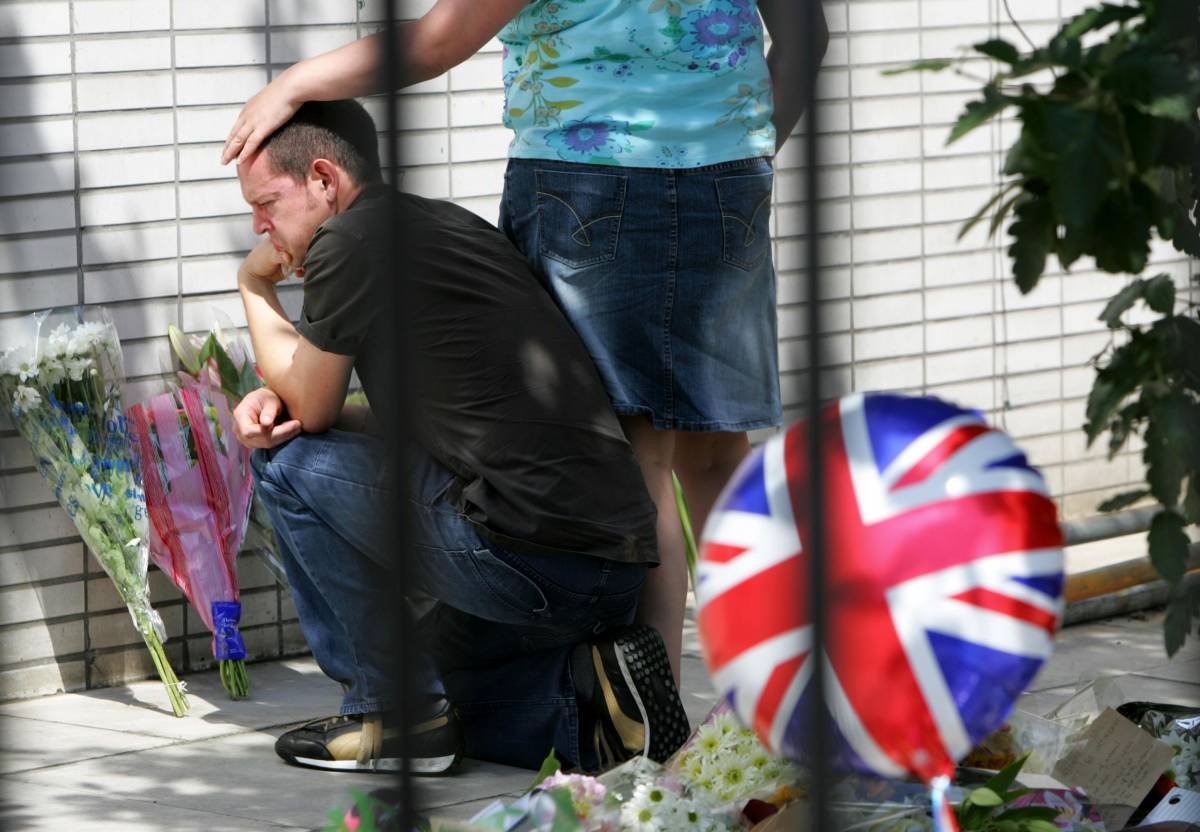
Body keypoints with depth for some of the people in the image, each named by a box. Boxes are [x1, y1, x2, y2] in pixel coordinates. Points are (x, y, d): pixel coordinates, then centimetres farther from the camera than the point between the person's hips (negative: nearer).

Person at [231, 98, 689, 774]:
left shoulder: (348, 242, -7)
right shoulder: (451, 225, 21)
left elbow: (310, 407, 5)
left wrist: (254, 284, 19)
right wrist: (281, 405, 11)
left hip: (530, 559, -9)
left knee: (289, 462, 6)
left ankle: (392, 711, 7)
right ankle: (588, 690, 7)